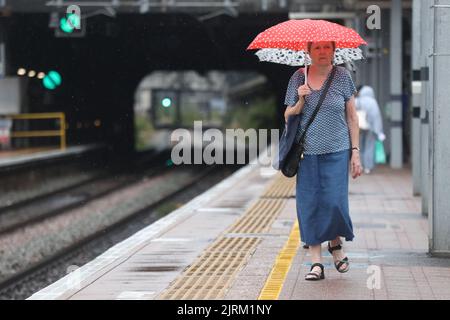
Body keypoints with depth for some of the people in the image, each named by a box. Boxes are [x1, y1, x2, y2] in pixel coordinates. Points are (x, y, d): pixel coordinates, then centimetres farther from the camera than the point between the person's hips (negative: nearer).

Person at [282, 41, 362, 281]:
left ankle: (336, 244, 21)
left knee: (334, 202, -9)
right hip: (307, 152, 1)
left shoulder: (342, 76, 3)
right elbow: (288, 117, 8)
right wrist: (301, 100, -11)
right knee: (309, 204, -1)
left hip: (336, 152, -1)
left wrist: (355, 151, 2)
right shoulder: (298, 78, 5)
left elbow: (352, 117, 6)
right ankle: (316, 262, 6)